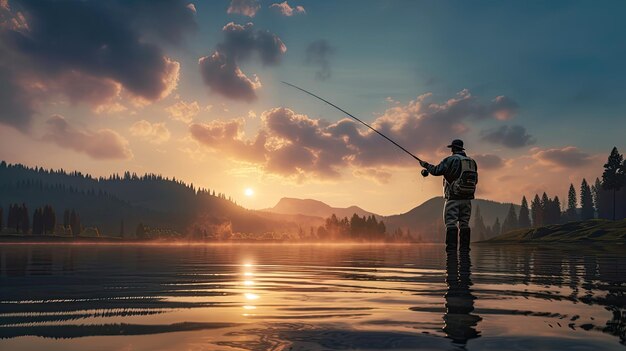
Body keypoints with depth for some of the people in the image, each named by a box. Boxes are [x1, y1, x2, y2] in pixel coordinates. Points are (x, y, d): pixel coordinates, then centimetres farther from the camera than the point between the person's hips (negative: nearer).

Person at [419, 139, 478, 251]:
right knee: (464, 224, 8)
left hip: (453, 198, -6)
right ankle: (464, 249, 7)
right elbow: (475, 180, 16)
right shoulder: (472, 162, 12)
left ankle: (452, 249, -11)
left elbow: (436, 170, -11)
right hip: (467, 199, 6)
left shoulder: (450, 160, -6)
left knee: (451, 224, -5)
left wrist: (425, 165, 6)